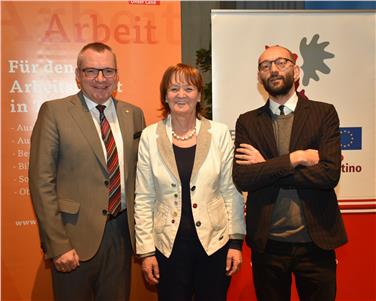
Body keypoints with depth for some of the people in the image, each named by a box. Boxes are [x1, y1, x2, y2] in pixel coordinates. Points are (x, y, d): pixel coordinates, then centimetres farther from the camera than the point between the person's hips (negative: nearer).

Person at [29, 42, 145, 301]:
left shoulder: (134, 114, 6)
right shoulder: (54, 112, -6)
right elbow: (42, 182, -9)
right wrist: (57, 245, -12)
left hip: (122, 231, 4)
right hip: (77, 236, -3)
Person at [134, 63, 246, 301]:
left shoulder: (220, 133, -3)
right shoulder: (150, 136, -2)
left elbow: (232, 191, 0)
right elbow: (144, 199, -1)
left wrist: (236, 241, -2)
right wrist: (146, 250, -2)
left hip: (214, 243, 0)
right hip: (169, 246, 0)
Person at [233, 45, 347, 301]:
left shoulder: (324, 113, -1)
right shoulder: (248, 122, 2)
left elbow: (330, 174, -14)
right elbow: (241, 179, -10)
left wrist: (267, 168, -12)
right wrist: (296, 158, -16)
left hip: (316, 240, -1)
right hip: (267, 242, 1)